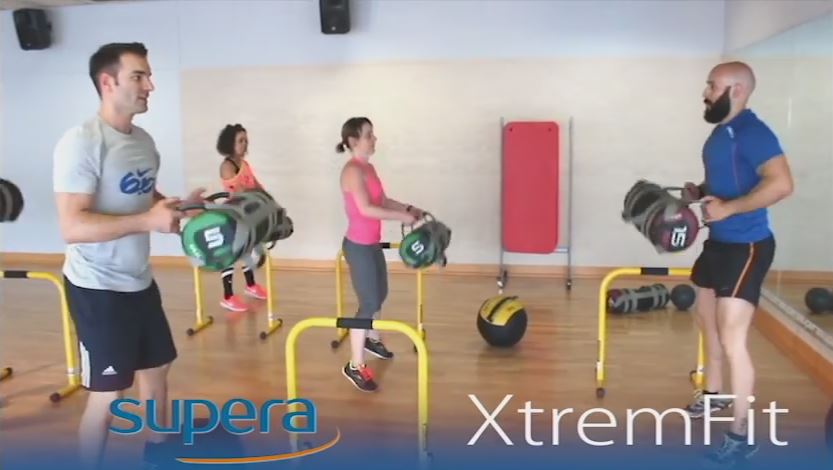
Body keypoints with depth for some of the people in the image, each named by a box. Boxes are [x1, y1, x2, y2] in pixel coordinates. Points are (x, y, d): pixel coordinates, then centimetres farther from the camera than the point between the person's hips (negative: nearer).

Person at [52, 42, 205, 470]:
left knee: (156, 372, 20)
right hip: (97, 289, -8)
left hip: (140, 283, 9)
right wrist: (148, 221, -32)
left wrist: (180, 207, -1)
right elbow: (72, 227, -26)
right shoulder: (81, 143, -19)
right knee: (106, 394, 3)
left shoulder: (144, 141, 6)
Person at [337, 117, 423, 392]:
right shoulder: (352, 171, -20)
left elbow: (382, 200, 18)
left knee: (380, 294, 24)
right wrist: (402, 217, -23)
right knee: (369, 303, -5)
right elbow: (366, 209, -28)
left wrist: (408, 208, 7)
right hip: (358, 246, -10)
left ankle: (371, 339, 48)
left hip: (372, 243, 10)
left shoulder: (368, 167, 9)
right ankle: (355, 366, 6)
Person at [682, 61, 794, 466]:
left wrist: (727, 208, -27)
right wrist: (699, 191, 5)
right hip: (719, 243, 10)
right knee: (707, 322, 23)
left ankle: (741, 437, 4)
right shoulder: (721, 131, 10)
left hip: (746, 247, -10)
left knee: (732, 340, -8)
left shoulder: (752, 132, -19)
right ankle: (714, 395, 44)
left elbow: (781, 184, -30)